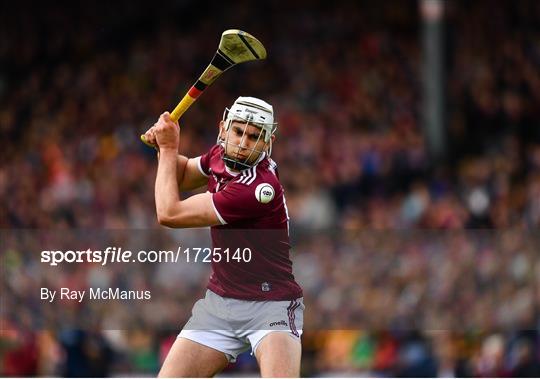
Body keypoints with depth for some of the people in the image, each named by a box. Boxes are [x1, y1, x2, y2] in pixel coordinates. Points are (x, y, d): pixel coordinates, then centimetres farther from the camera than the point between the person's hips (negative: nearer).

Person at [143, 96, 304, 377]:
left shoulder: (258, 188, -26)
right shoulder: (220, 154, -1)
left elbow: (170, 214, -19)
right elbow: (183, 176, 24)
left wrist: (169, 148, -8)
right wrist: (164, 146, 2)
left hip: (271, 304, -7)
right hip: (219, 300, 8)